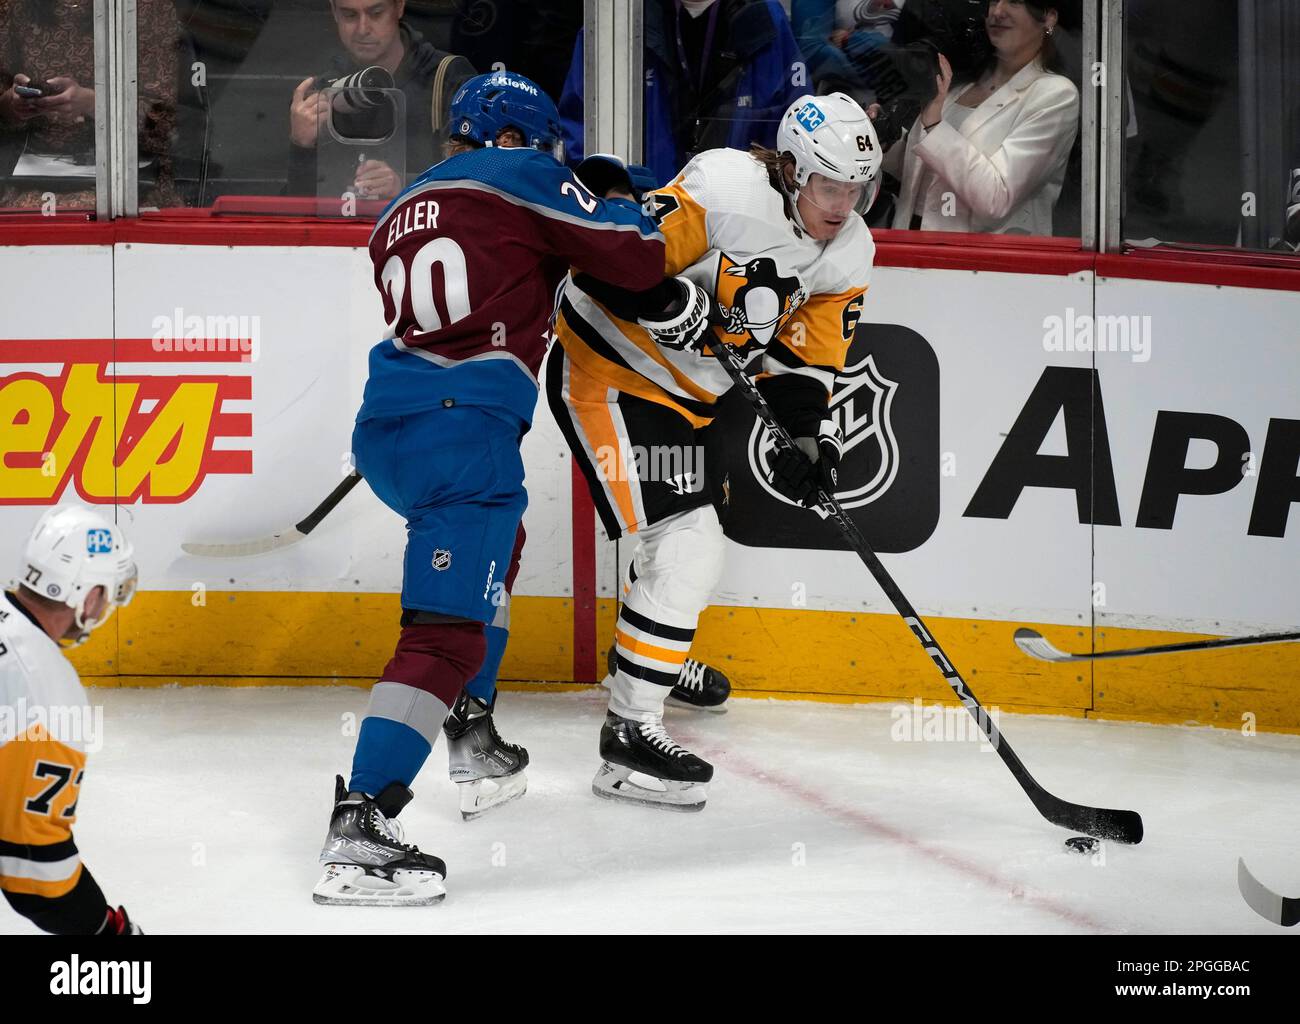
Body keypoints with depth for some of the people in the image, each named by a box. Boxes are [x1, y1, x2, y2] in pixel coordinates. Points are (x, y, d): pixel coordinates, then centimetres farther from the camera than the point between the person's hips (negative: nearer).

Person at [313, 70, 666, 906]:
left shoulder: (404, 211, 25)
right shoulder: (520, 176, 4)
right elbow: (641, 259, 1)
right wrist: (618, 195, 21)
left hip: (385, 428, 8)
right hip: (462, 429, -8)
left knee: (492, 540, 35)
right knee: (446, 632, -13)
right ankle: (359, 823, -25)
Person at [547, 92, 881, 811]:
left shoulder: (847, 254, -3)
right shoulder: (726, 191, -27)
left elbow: (806, 359, 1)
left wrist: (810, 437, -14)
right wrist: (679, 308, -39)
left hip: (686, 393, 9)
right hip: (605, 371, -9)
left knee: (689, 551, 26)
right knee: (684, 549, -17)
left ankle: (662, 659, 56)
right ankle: (630, 734, -11)